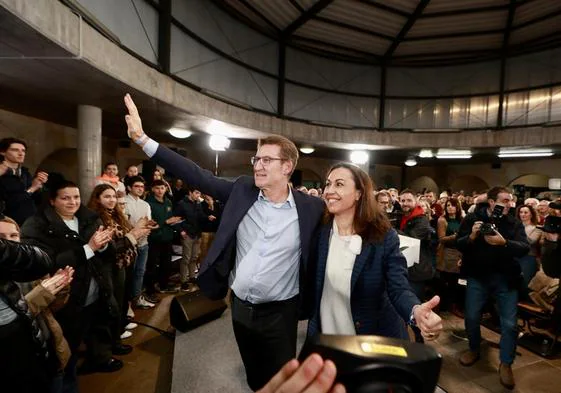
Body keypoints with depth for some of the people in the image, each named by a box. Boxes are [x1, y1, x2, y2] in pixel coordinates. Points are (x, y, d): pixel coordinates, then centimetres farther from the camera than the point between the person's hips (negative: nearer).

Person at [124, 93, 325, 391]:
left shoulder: (311, 208, -14)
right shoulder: (242, 190, -7)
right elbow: (196, 176, -9)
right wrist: (142, 139, -12)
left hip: (280, 313, -3)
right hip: (240, 306, 4)